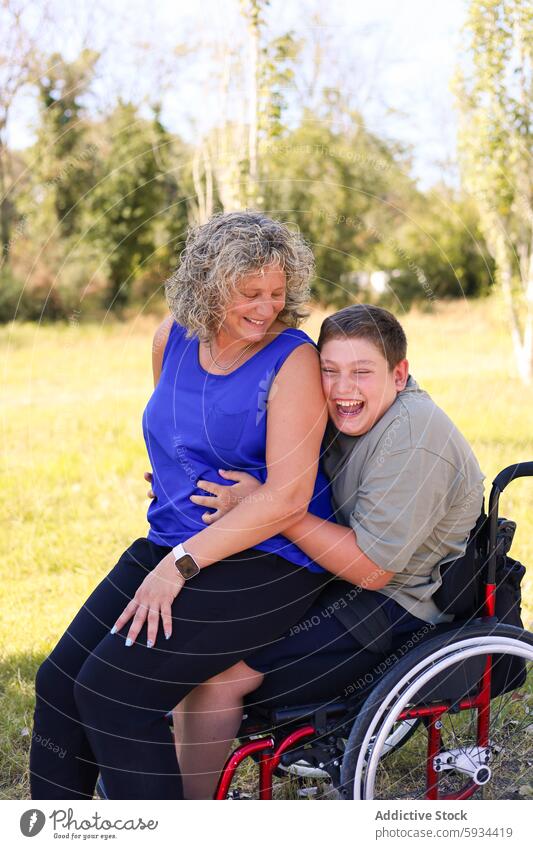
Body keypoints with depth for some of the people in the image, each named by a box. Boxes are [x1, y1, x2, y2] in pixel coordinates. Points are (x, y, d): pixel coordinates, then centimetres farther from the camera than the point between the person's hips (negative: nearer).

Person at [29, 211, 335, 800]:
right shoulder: (173, 339, 6)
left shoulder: (293, 360, -13)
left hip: (265, 561, -7)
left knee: (113, 689, -18)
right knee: (59, 680, -3)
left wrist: (181, 565, -22)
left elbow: (288, 497, -21)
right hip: (169, 547, 7)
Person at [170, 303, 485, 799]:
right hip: (343, 587, 10)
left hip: (397, 614, -10)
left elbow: (372, 567, -26)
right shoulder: (353, 416, 5)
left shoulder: (412, 440, -24)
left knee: (216, 674, -17)